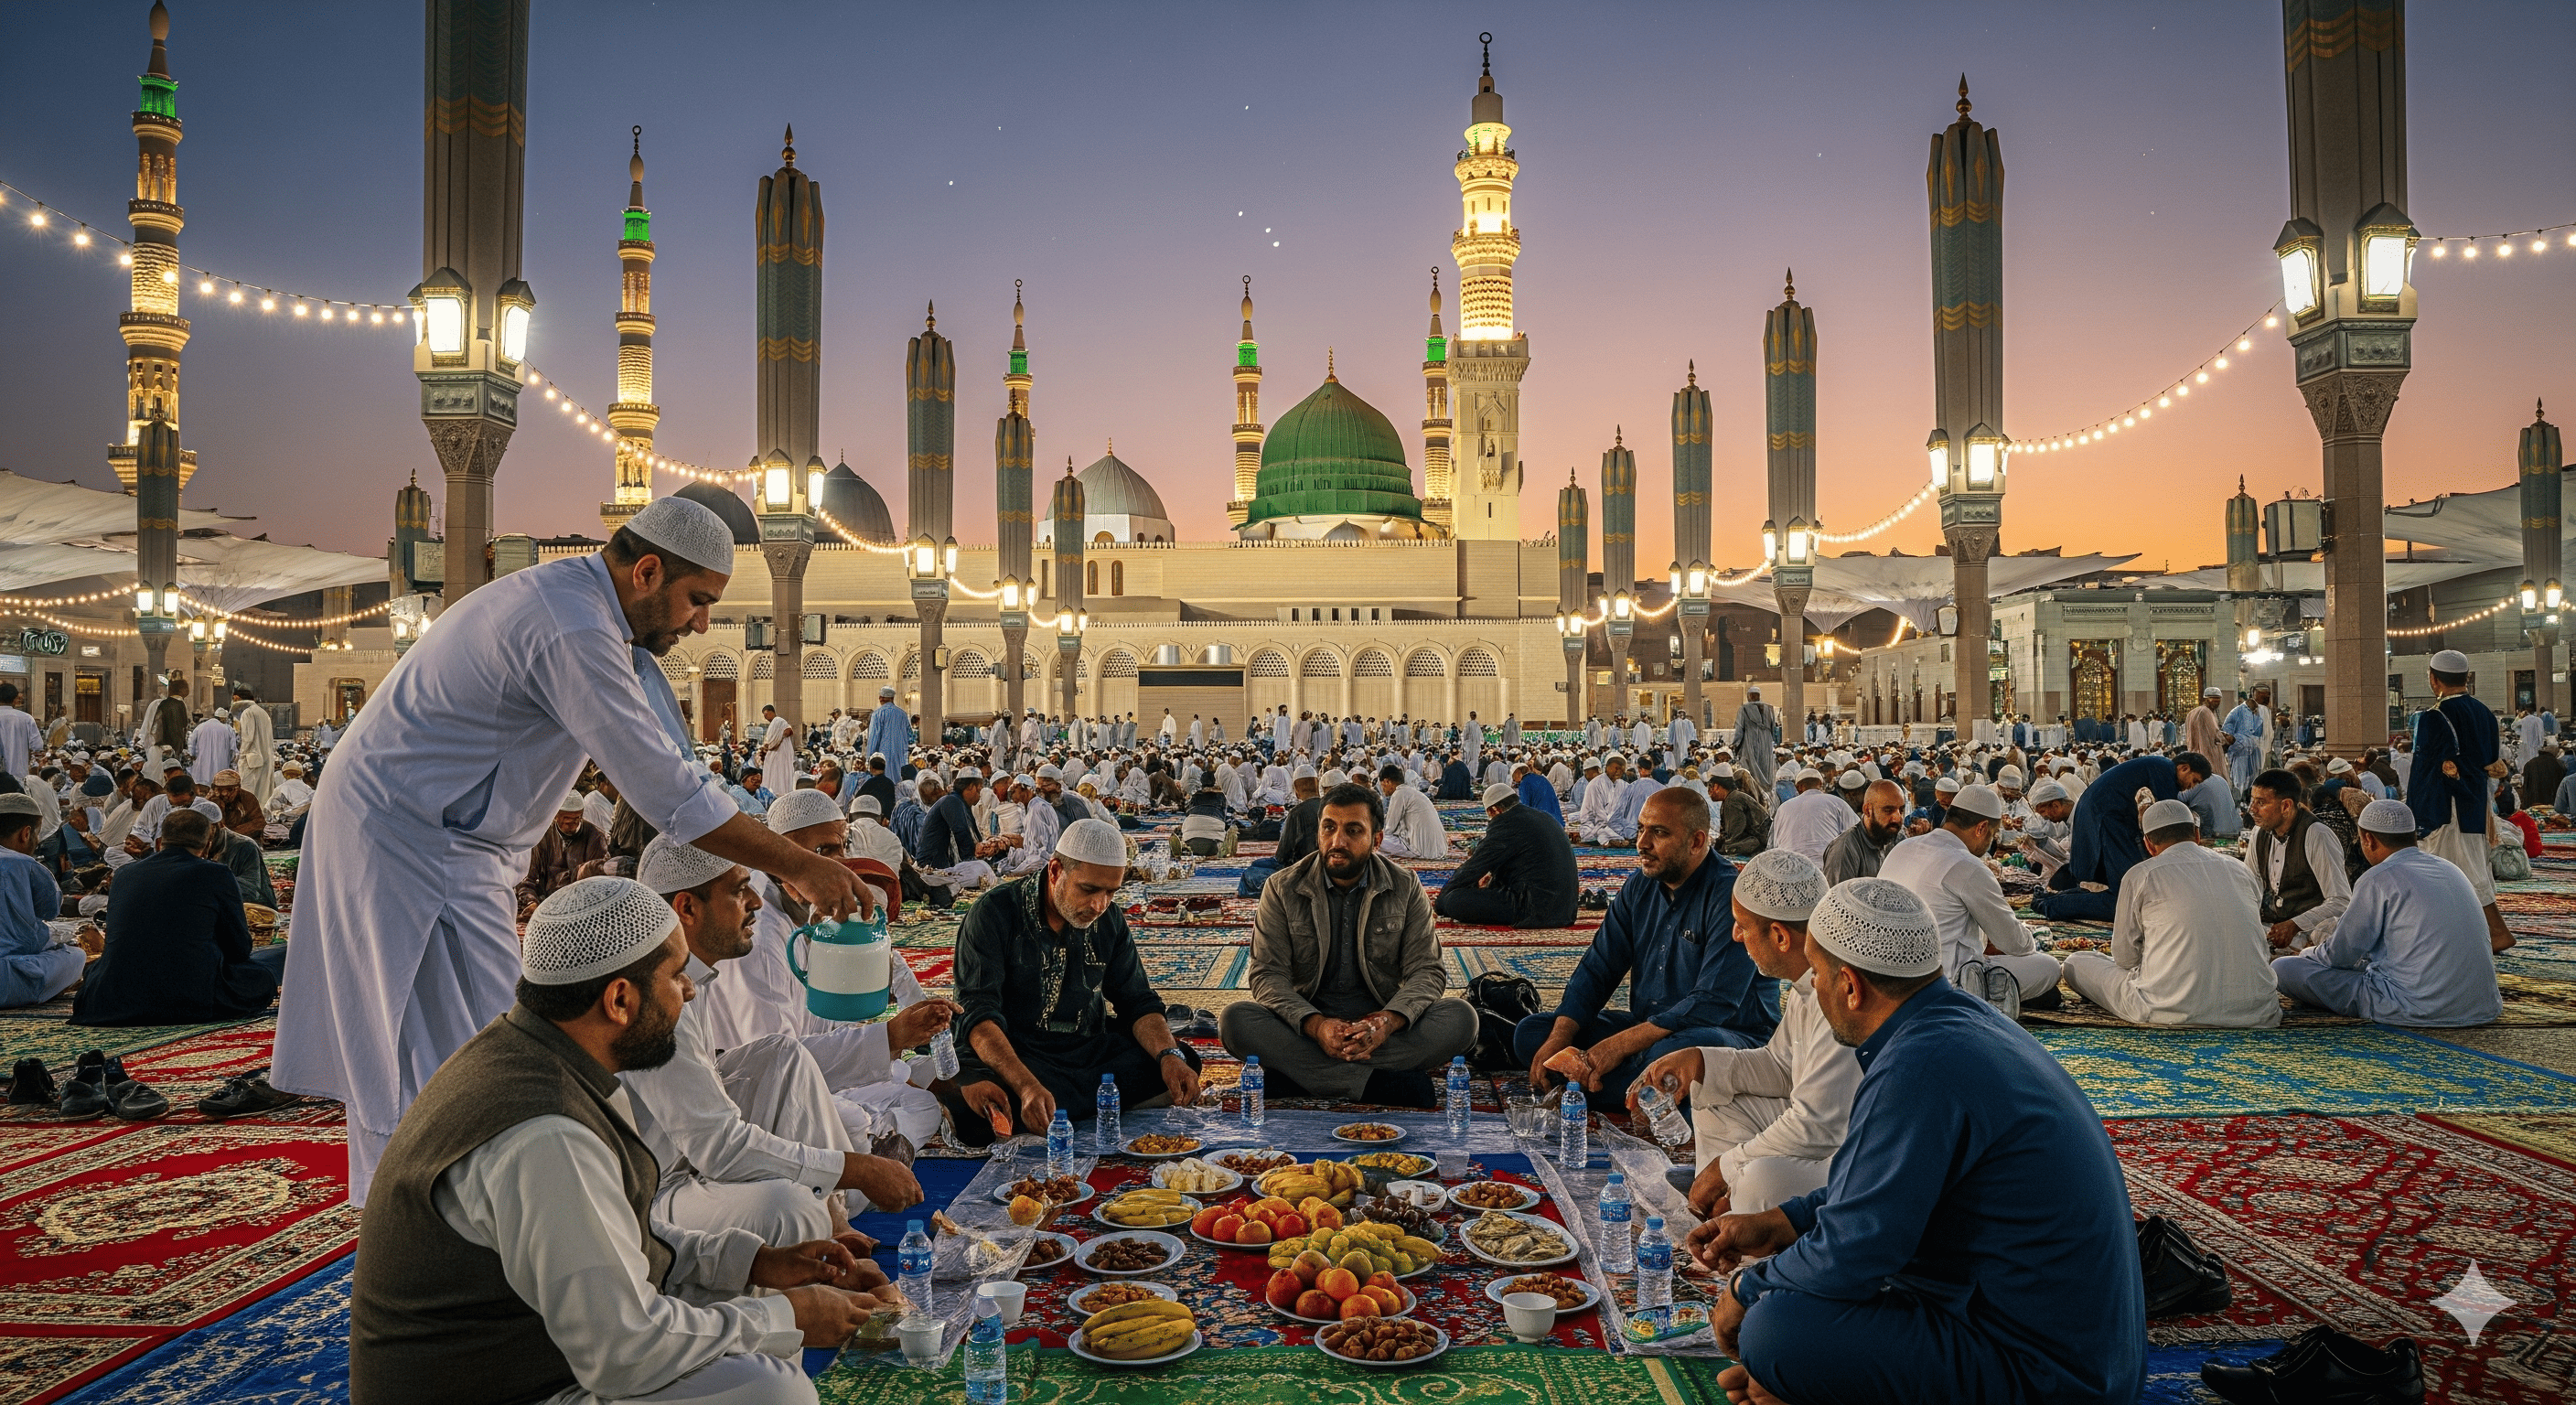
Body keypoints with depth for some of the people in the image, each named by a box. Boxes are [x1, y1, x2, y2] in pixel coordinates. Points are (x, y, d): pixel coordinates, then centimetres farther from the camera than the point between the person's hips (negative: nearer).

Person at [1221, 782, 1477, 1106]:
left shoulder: (1406, 888, 2)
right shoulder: (1282, 889, -1)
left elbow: (1427, 970, -4)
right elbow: (1268, 974, -7)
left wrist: (1389, 1020, -26)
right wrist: (1315, 1024, -27)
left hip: (1381, 1022, 1)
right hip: (1304, 1022, 0)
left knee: (1462, 1018, -26)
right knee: (1234, 1019, -29)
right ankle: (1382, 1082, -32)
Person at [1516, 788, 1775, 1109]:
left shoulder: (1731, 896, -19)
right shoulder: (1640, 885, 6)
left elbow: (1714, 1003, -26)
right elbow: (1597, 968, 6)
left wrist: (1620, 1045, -28)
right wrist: (1559, 1037, -12)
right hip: (1647, 1028, 8)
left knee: (1672, 1053, -42)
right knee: (1530, 1033, -5)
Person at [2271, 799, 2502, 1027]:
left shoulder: (2378, 880, -11)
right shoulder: (2451, 869, 13)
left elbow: (2340, 955, -4)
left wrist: (2306, 955, 19)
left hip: (2418, 1009, -8)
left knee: (2282, 968, -6)